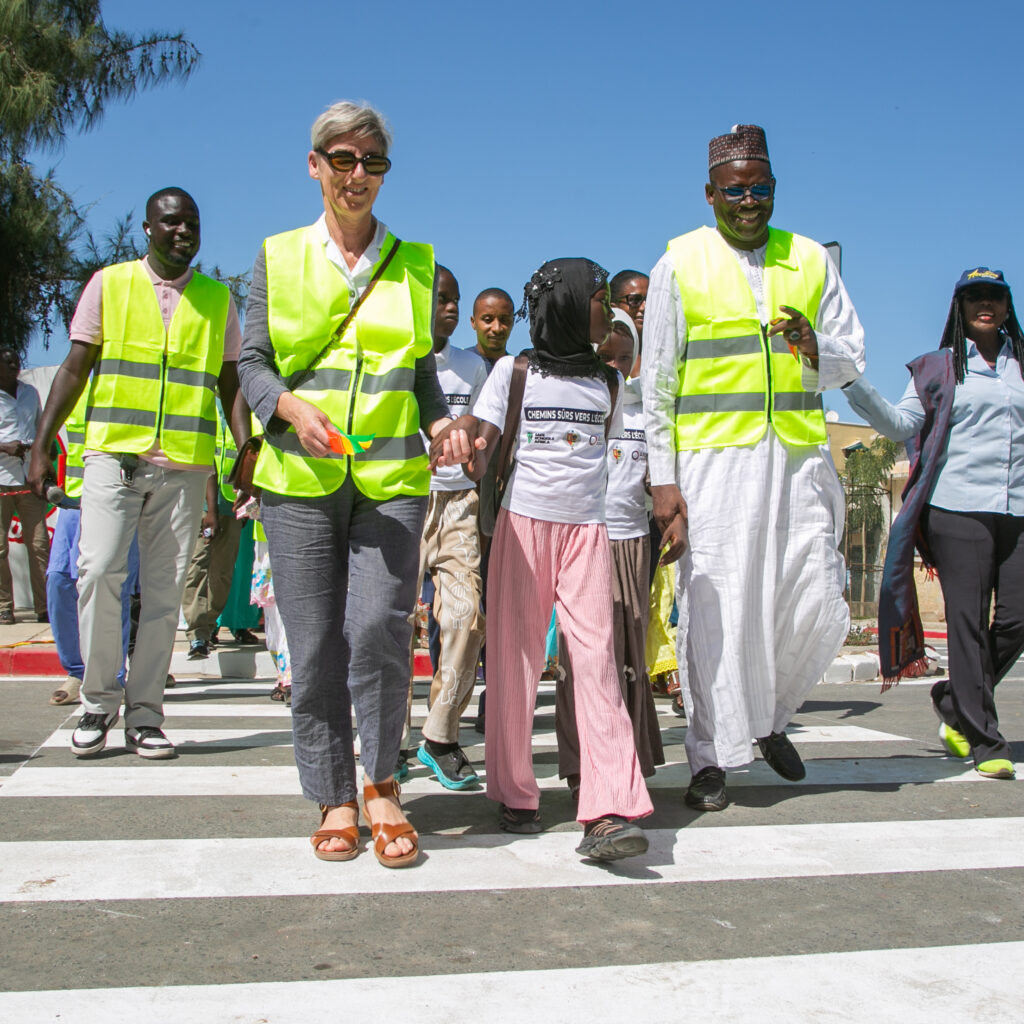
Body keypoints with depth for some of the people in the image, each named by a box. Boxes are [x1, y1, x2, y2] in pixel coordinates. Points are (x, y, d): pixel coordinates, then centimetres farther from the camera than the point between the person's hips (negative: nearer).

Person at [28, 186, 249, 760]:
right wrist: (42, 446, 2)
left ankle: (144, 714, 9)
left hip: (185, 466, 1)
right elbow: (75, 368, 9)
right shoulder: (109, 283, 10)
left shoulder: (219, 300, 14)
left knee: (165, 591, 0)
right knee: (98, 572, -14)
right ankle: (99, 702, 4)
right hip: (114, 455, -1)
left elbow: (231, 385, 14)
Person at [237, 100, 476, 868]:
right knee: (316, 647, 1)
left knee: (380, 630, -13)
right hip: (300, 478, 0)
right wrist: (291, 407, -12)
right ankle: (334, 798, 17)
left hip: (391, 475, 0)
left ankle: (381, 782, 9)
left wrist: (440, 422, -1)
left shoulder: (415, 264, 14)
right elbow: (252, 362, 8)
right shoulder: (279, 258, 11)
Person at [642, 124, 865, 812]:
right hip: (713, 460, -3)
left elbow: (852, 360, 13)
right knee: (714, 609, -4)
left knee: (820, 608, 0)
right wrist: (662, 481, -4)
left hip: (799, 458, 3)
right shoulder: (680, 265, 4)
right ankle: (710, 759, 8)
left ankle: (771, 715, 27)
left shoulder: (811, 260, 13)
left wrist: (814, 348, -11)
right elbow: (658, 383, 2)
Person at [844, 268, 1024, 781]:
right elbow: (902, 424, 0)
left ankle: (954, 700, 24)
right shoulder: (938, 368, 9)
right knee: (967, 619, -5)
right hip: (958, 508, -3)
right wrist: (853, 383, -10)